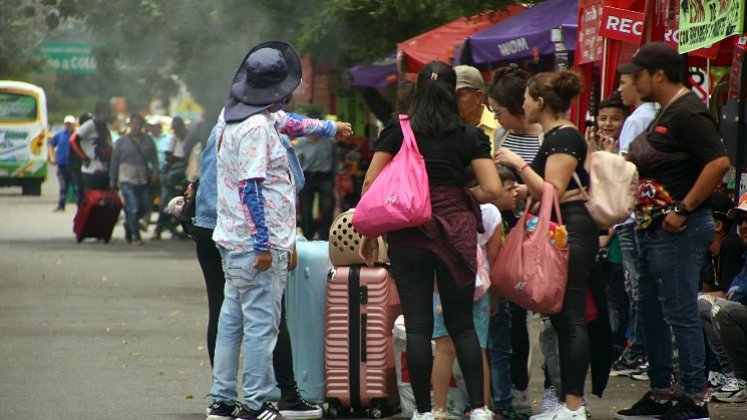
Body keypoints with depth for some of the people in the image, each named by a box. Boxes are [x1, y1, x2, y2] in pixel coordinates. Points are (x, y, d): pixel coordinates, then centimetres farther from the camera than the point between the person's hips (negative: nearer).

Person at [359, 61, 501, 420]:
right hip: (456, 235, 1)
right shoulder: (470, 136, 2)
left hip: (409, 236, -1)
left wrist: (369, 232, 7)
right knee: (461, 323, 9)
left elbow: (371, 182, -1)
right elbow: (492, 190, -4)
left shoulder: (397, 132, 1)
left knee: (418, 325, 3)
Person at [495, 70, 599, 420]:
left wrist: (519, 164, -15)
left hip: (571, 230, -11)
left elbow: (553, 192, -20)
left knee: (571, 318, -10)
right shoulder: (554, 136, 18)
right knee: (562, 318, 11)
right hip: (559, 232, 11)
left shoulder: (564, 137, -13)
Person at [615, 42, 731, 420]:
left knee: (680, 315, -7)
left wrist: (684, 209, -23)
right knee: (651, 314, 15)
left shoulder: (688, 113, -16)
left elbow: (719, 162, -26)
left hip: (679, 231, -11)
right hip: (652, 229, 11)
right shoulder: (664, 113, 16)